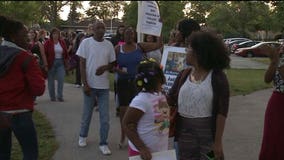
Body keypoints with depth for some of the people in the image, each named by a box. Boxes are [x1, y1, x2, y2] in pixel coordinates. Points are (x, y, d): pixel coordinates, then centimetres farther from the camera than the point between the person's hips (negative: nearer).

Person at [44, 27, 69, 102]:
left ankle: (60, 96, 4)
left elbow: (66, 53, 10)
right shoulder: (48, 42, -5)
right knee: (51, 80, 6)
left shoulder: (62, 42, 5)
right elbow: (45, 53, -7)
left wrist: (66, 61, 7)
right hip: (51, 63, -2)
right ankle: (52, 97, 18)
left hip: (60, 63, 2)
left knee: (61, 79, -6)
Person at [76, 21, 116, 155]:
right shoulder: (86, 42, -5)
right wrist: (85, 84, -11)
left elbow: (112, 63, 11)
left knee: (105, 117, 3)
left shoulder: (109, 45, 3)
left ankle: (103, 143, 14)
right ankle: (83, 136, 35)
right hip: (90, 84, -2)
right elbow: (82, 64, -5)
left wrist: (105, 67, -13)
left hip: (104, 85, 2)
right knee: (87, 113, 13)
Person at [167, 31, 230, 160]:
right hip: (184, 131, 4)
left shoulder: (218, 77, -8)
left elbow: (222, 112, -10)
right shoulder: (184, 74, 4)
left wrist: (218, 141, -13)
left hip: (208, 130, -3)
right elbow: (170, 99, 1)